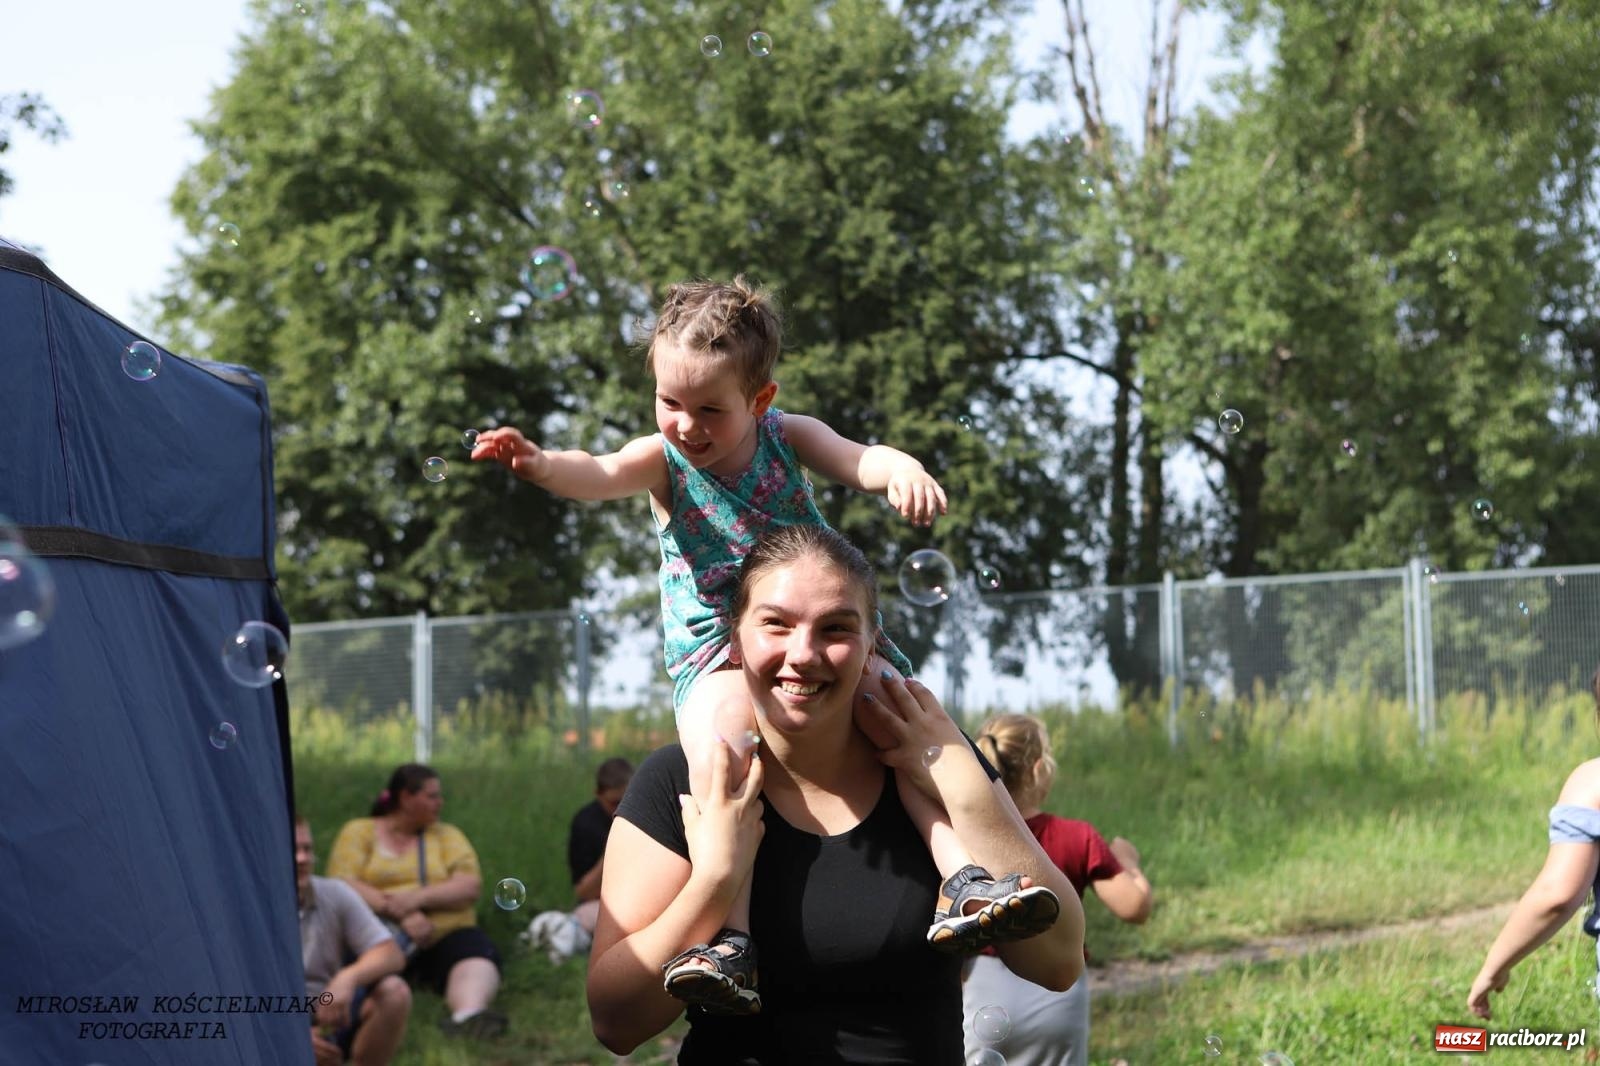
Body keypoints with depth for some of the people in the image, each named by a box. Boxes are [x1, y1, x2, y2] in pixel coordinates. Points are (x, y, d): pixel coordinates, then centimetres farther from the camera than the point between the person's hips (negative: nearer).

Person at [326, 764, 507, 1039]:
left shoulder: (447, 836, 20)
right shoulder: (358, 833, 14)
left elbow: (470, 887, 3)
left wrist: (418, 898, -16)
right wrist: (400, 914, -17)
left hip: (445, 937, 0)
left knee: (478, 954, -33)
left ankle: (468, 1014, -62)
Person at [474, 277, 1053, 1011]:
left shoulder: (786, 436, 2)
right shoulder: (663, 461, -3)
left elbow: (858, 460, -14)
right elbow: (601, 474, -24)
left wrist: (901, 471, -40)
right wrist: (539, 464, -48)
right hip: (718, 652, -3)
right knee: (716, 755, -32)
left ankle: (967, 877, -21)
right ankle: (726, 936, -37)